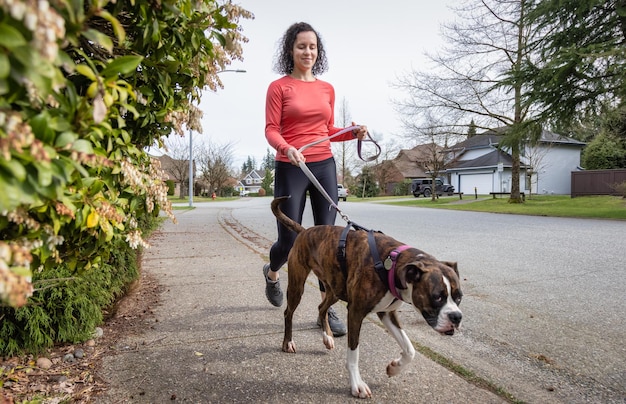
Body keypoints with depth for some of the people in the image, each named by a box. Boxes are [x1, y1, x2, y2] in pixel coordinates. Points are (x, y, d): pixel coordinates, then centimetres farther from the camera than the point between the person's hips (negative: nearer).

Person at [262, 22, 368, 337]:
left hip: (324, 166, 4)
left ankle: (327, 309, 11)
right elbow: (271, 130, -7)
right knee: (290, 241, 0)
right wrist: (287, 148, -26)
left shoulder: (327, 89, 13)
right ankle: (272, 273, 38)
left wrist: (353, 133, 1)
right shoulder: (279, 87, 0)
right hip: (290, 169, -4)